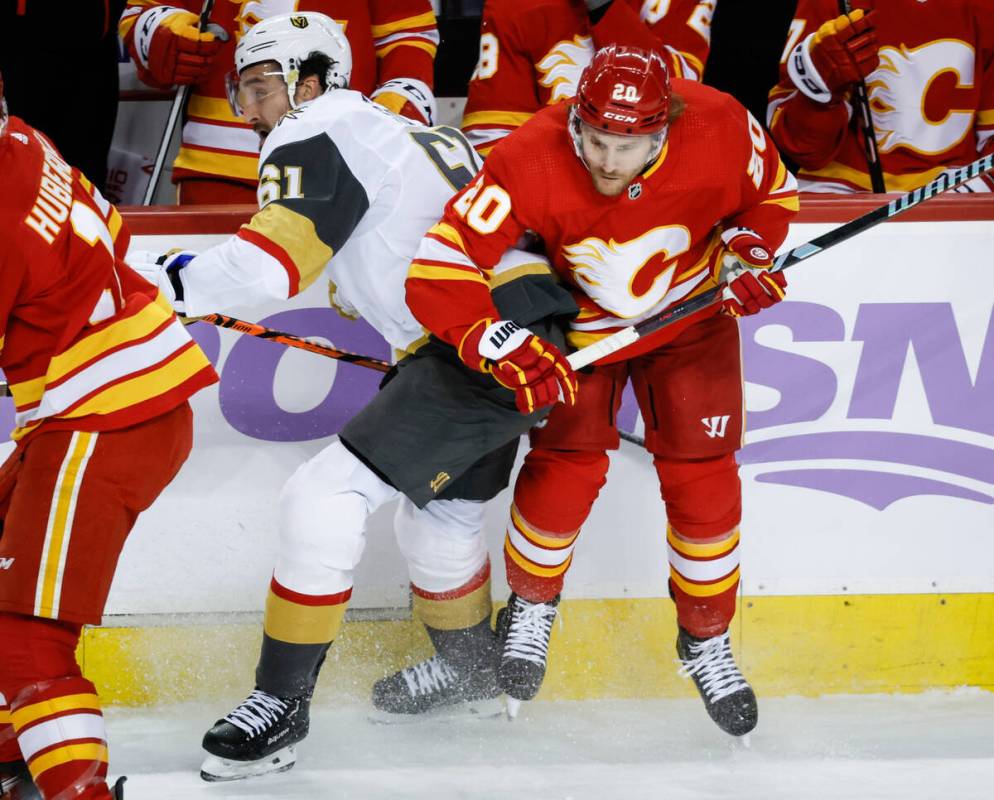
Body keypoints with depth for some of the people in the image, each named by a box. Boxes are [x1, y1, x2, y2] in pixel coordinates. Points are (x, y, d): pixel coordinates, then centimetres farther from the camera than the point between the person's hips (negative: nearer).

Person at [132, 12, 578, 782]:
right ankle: (468, 660, 53)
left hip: (490, 347, -10)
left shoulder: (316, 140, -6)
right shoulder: (403, 129, 24)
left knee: (327, 495, -12)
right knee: (441, 508, 31)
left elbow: (265, 267, -20)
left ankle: (283, 699, -8)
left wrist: (169, 279, -7)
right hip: (525, 340, 10)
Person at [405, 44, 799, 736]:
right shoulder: (531, 163, -35)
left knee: (702, 478, -4)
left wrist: (750, 251, -23)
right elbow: (438, 271, -37)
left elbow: (772, 193, -5)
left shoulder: (721, 129, -29)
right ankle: (531, 607, 21)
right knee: (566, 468, -9)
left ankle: (707, 640, 18)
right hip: (579, 326, -1)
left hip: (690, 316, 1)